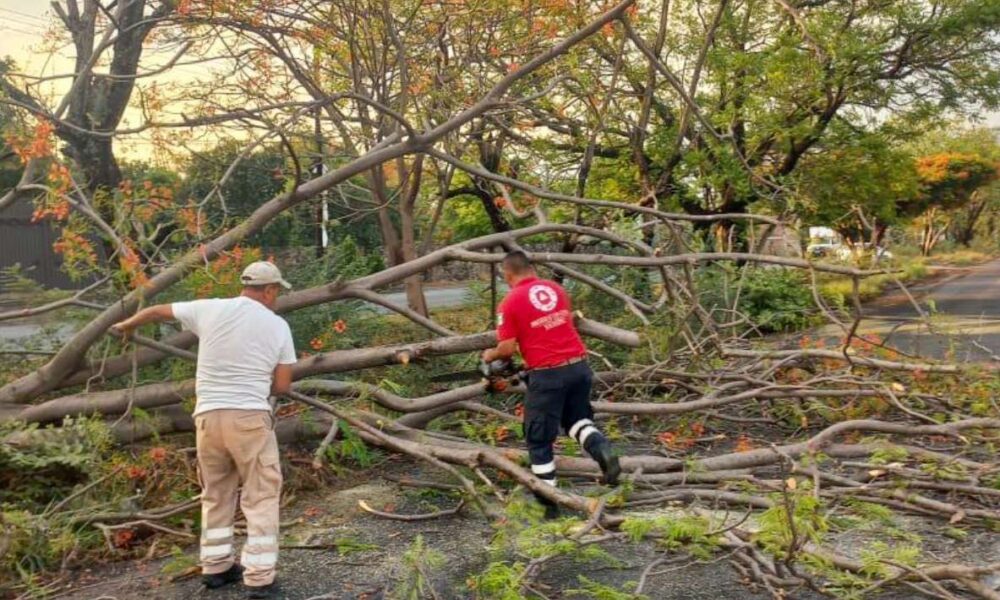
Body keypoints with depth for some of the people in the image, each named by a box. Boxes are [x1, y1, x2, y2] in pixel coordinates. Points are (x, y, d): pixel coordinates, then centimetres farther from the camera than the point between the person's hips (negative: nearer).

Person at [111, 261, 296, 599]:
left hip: (208, 416, 4)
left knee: (216, 493, 20)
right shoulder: (277, 325, 1)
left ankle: (215, 567, 28)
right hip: (250, 417, -3)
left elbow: (156, 311, 21)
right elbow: (282, 385, 2)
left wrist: (127, 325, 40)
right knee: (261, 497, 3)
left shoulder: (209, 310, 6)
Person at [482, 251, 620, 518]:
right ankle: (604, 453, 0)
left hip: (548, 375, -5)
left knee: (539, 439, 10)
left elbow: (508, 349, -8)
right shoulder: (556, 288, 10)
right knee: (577, 418, 27)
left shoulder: (510, 303, -6)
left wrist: (490, 355, 14)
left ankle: (548, 503, 14)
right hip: (579, 365, 5)